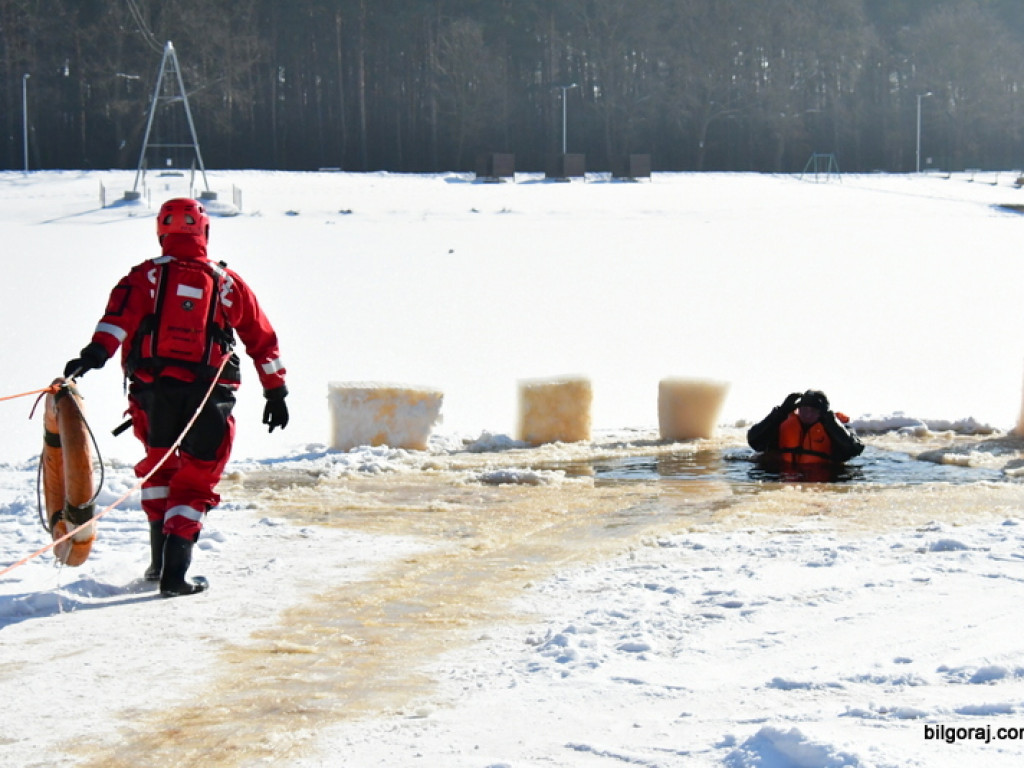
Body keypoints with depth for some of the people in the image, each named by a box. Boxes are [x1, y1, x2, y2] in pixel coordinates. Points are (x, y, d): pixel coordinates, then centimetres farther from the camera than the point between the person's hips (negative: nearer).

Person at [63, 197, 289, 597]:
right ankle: (175, 573, -6)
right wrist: (276, 392, 21)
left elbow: (121, 314, -14)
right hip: (210, 395, -1)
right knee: (195, 482, 5)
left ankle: (161, 559, 25)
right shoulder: (227, 282, 10)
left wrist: (95, 353, -26)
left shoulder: (147, 275, 5)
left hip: (155, 391, 1)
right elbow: (262, 339, 14)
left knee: (158, 468, 24)